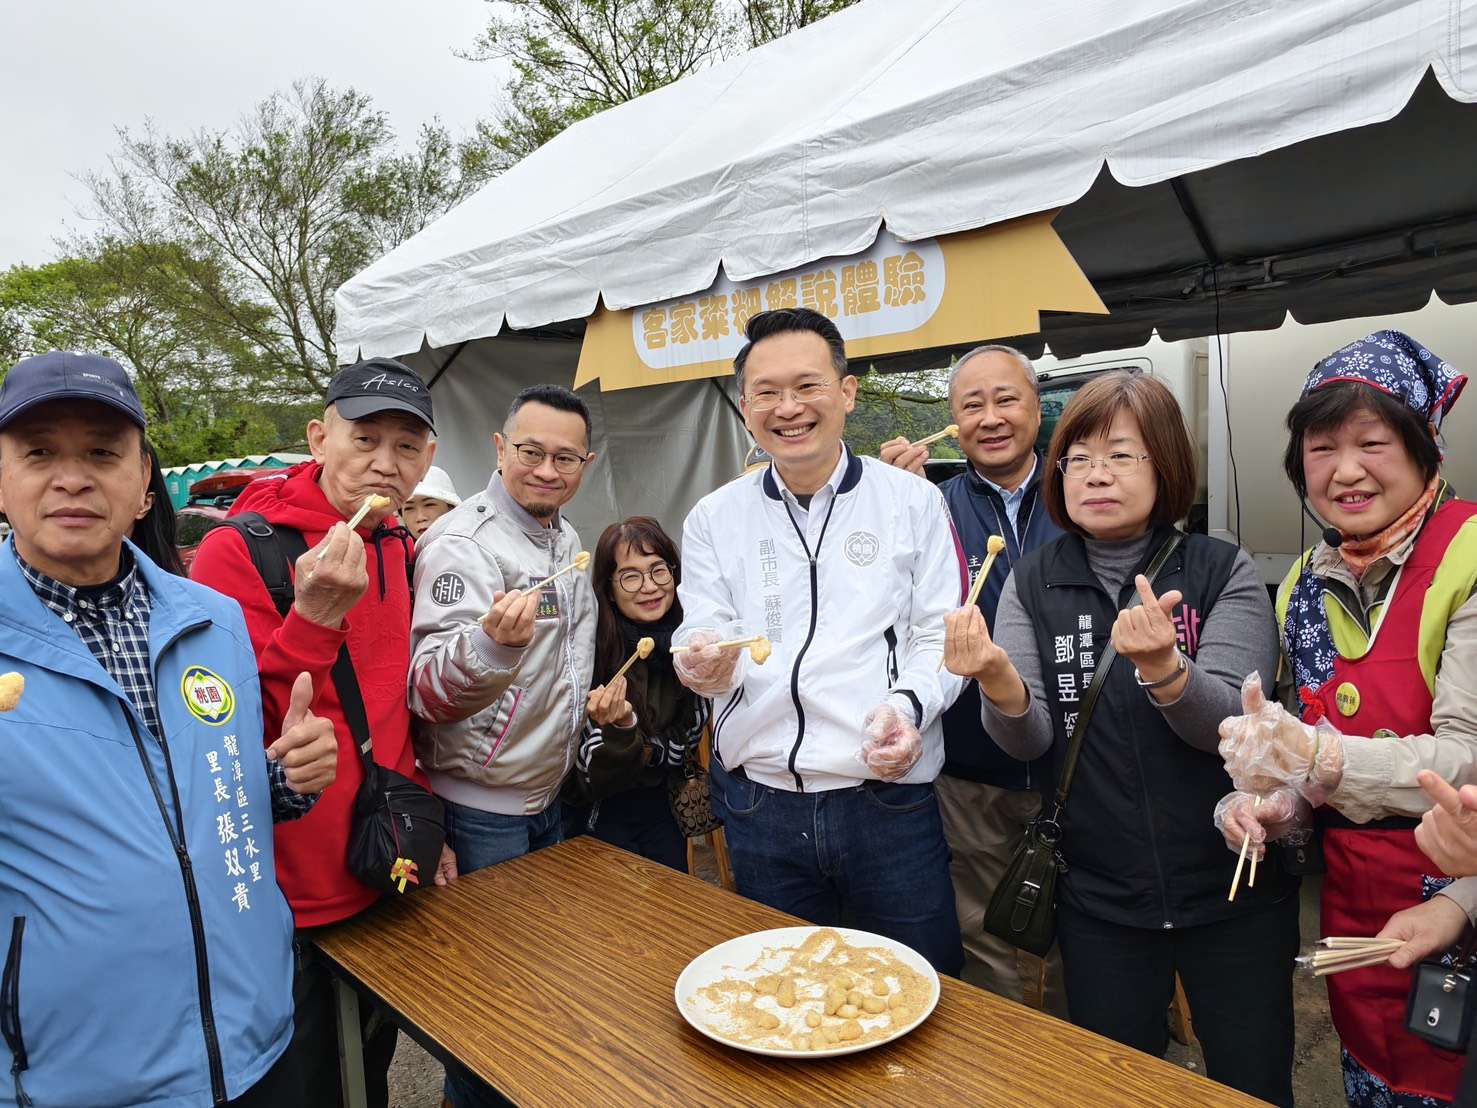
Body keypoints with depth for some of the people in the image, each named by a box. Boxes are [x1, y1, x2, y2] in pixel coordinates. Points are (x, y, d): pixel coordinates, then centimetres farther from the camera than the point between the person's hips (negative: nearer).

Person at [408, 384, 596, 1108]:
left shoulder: (568, 540, 4)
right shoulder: (462, 544, -20)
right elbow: (428, 694, -28)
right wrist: (491, 643, -47)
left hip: (549, 795, 8)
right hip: (480, 810, -8)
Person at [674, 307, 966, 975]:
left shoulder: (912, 501, 1)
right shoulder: (714, 519, 5)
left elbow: (939, 637, 0)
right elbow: (702, 638, 1)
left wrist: (908, 706, -19)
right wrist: (704, 662, -22)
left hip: (889, 799, -1)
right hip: (759, 808, 2)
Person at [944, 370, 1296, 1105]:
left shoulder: (1225, 572, -8)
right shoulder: (1031, 584, -4)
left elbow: (1228, 726, -18)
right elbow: (1029, 740, -11)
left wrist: (1161, 667, -38)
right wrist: (998, 682, -33)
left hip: (1233, 893, -1)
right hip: (1098, 900, 1)